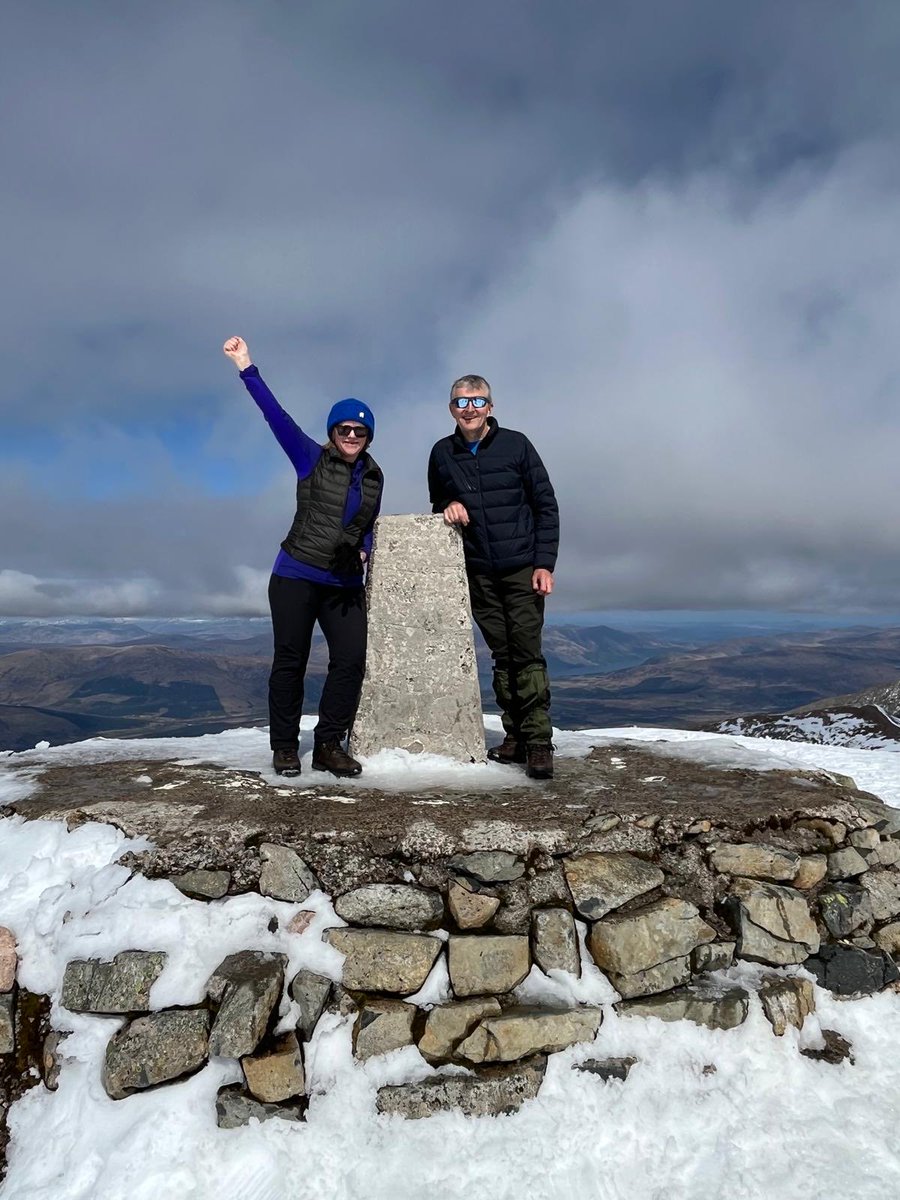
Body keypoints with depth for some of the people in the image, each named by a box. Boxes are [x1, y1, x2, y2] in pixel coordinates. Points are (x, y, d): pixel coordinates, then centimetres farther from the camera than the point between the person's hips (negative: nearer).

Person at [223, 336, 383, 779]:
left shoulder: (373, 476, 10)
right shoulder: (311, 458, -1)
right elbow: (276, 415, -10)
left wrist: (364, 550, -1)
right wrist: (247, 369, -18)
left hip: (345, 584, 4)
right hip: (295, 576, -4)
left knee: (351, 660, -3)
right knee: (290, 660, 1)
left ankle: (328, 745, 10)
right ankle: (284, 747, 15)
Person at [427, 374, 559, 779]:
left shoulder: (515, 445, -1)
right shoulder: (442, 454, 8)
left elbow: (546, 505, 0)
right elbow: (438, 502, 23)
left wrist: (545, 563, -8)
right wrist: (448, 508, -3)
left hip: (522, 569, -3)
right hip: (479, 573, 3)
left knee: (527, 653, -8)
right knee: (502, 656, 6)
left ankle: (539, 742, -3)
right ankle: (514, 737, 14)